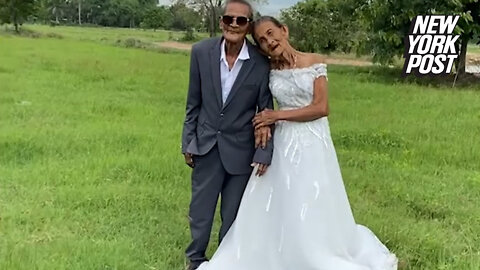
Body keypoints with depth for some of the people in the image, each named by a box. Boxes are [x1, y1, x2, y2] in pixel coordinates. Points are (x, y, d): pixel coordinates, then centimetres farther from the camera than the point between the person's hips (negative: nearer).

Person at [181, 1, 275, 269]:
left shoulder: (261, 63, -12)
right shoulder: (201, 51, -7)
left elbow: (266, 111, -4)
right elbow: (194, 103, 1)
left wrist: (265, 152, -6)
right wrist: (188, 142, 3)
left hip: (240, 148, -1)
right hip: (206, 145, 1)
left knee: (233, 213, 13)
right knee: (201, 209, 13)